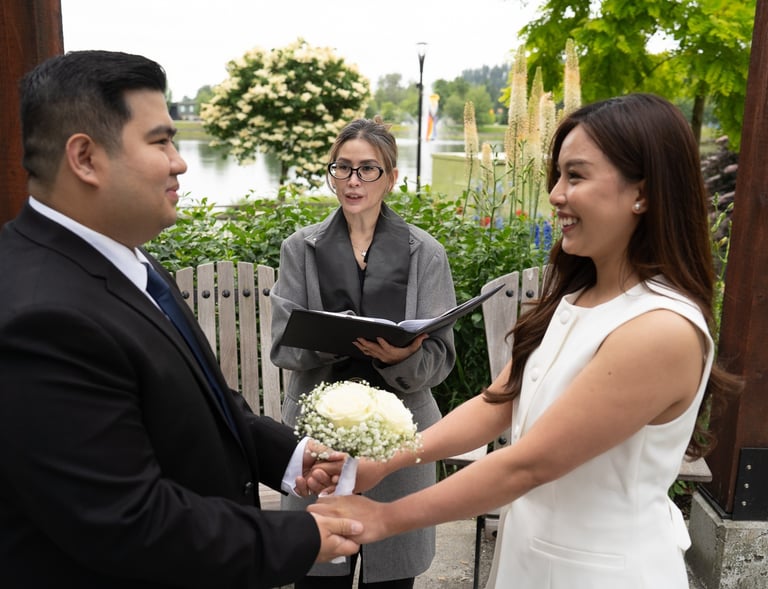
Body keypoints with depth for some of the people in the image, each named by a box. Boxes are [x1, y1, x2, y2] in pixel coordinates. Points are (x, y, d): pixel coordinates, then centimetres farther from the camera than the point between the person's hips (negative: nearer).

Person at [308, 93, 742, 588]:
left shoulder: (662, 330, -27)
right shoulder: (575, 296, -1)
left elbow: (527, 464, -25)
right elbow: (496, 403, -1)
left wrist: (387, 518, -17)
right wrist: (384, 460, -12)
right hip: (531, 545, 7)